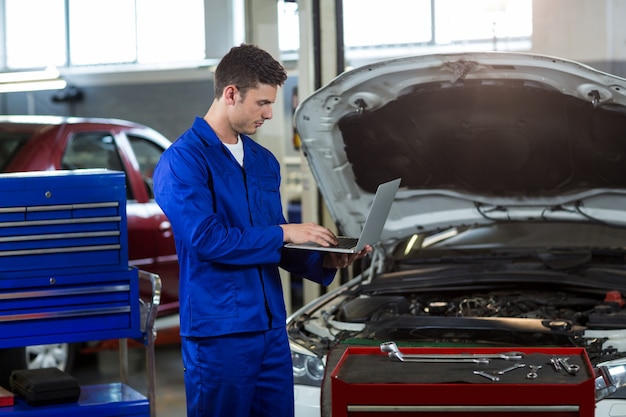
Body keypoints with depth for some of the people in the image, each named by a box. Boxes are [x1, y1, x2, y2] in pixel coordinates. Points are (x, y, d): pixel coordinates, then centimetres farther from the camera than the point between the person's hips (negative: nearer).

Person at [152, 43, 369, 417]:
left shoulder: (264, 162, 15)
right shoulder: (182, 161, -9)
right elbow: (206, 239, -20)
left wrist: (324, 262, 2)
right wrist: (283, 232, -13)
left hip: (272, 328, 7)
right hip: (219, 332, -7)